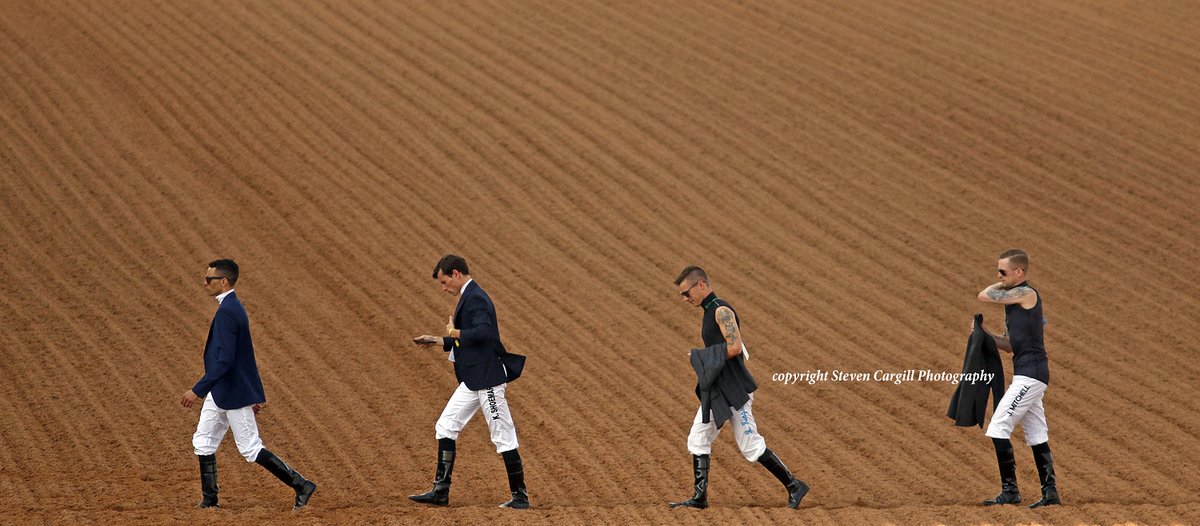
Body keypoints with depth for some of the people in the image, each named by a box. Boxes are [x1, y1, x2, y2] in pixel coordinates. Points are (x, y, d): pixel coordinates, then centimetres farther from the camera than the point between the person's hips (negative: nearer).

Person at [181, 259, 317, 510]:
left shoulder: (227, 312, -22)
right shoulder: (234, 308, 10)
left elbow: (225, 361, -28)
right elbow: (240, 354, 17)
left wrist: (197, 390, -27)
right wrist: (254, 393, 22)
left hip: (232, 392, -10)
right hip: (220, 392, 10)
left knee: (250, 448, -5)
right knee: (203, 442, 11)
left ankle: (301, 486, -1)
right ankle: (209, 501, 15)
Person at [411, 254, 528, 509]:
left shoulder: (475, 298, -15)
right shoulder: (469, 297, 16)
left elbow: (483, 332, -31)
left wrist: (455, 332, -17)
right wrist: (436, 341, 21)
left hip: (487, 378, -11)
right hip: (473, 380, 11)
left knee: (503, 436, -5)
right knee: (445, 427, 11)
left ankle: (520, 496, 1)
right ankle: (440, 491, 14)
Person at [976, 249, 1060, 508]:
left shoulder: (1026, 293, -11)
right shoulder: (1015, 300, 18)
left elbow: (984, 296, -12)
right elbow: (1010, 345, 22)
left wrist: (1002, 285, 5)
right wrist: (985, 333, 8)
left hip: (1030, 374, -10)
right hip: (1030, 375, 10)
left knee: (998, 428, -11)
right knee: (1036, 436, 12)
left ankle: (1010, 491, -10)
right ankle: (1050, 493, 14)